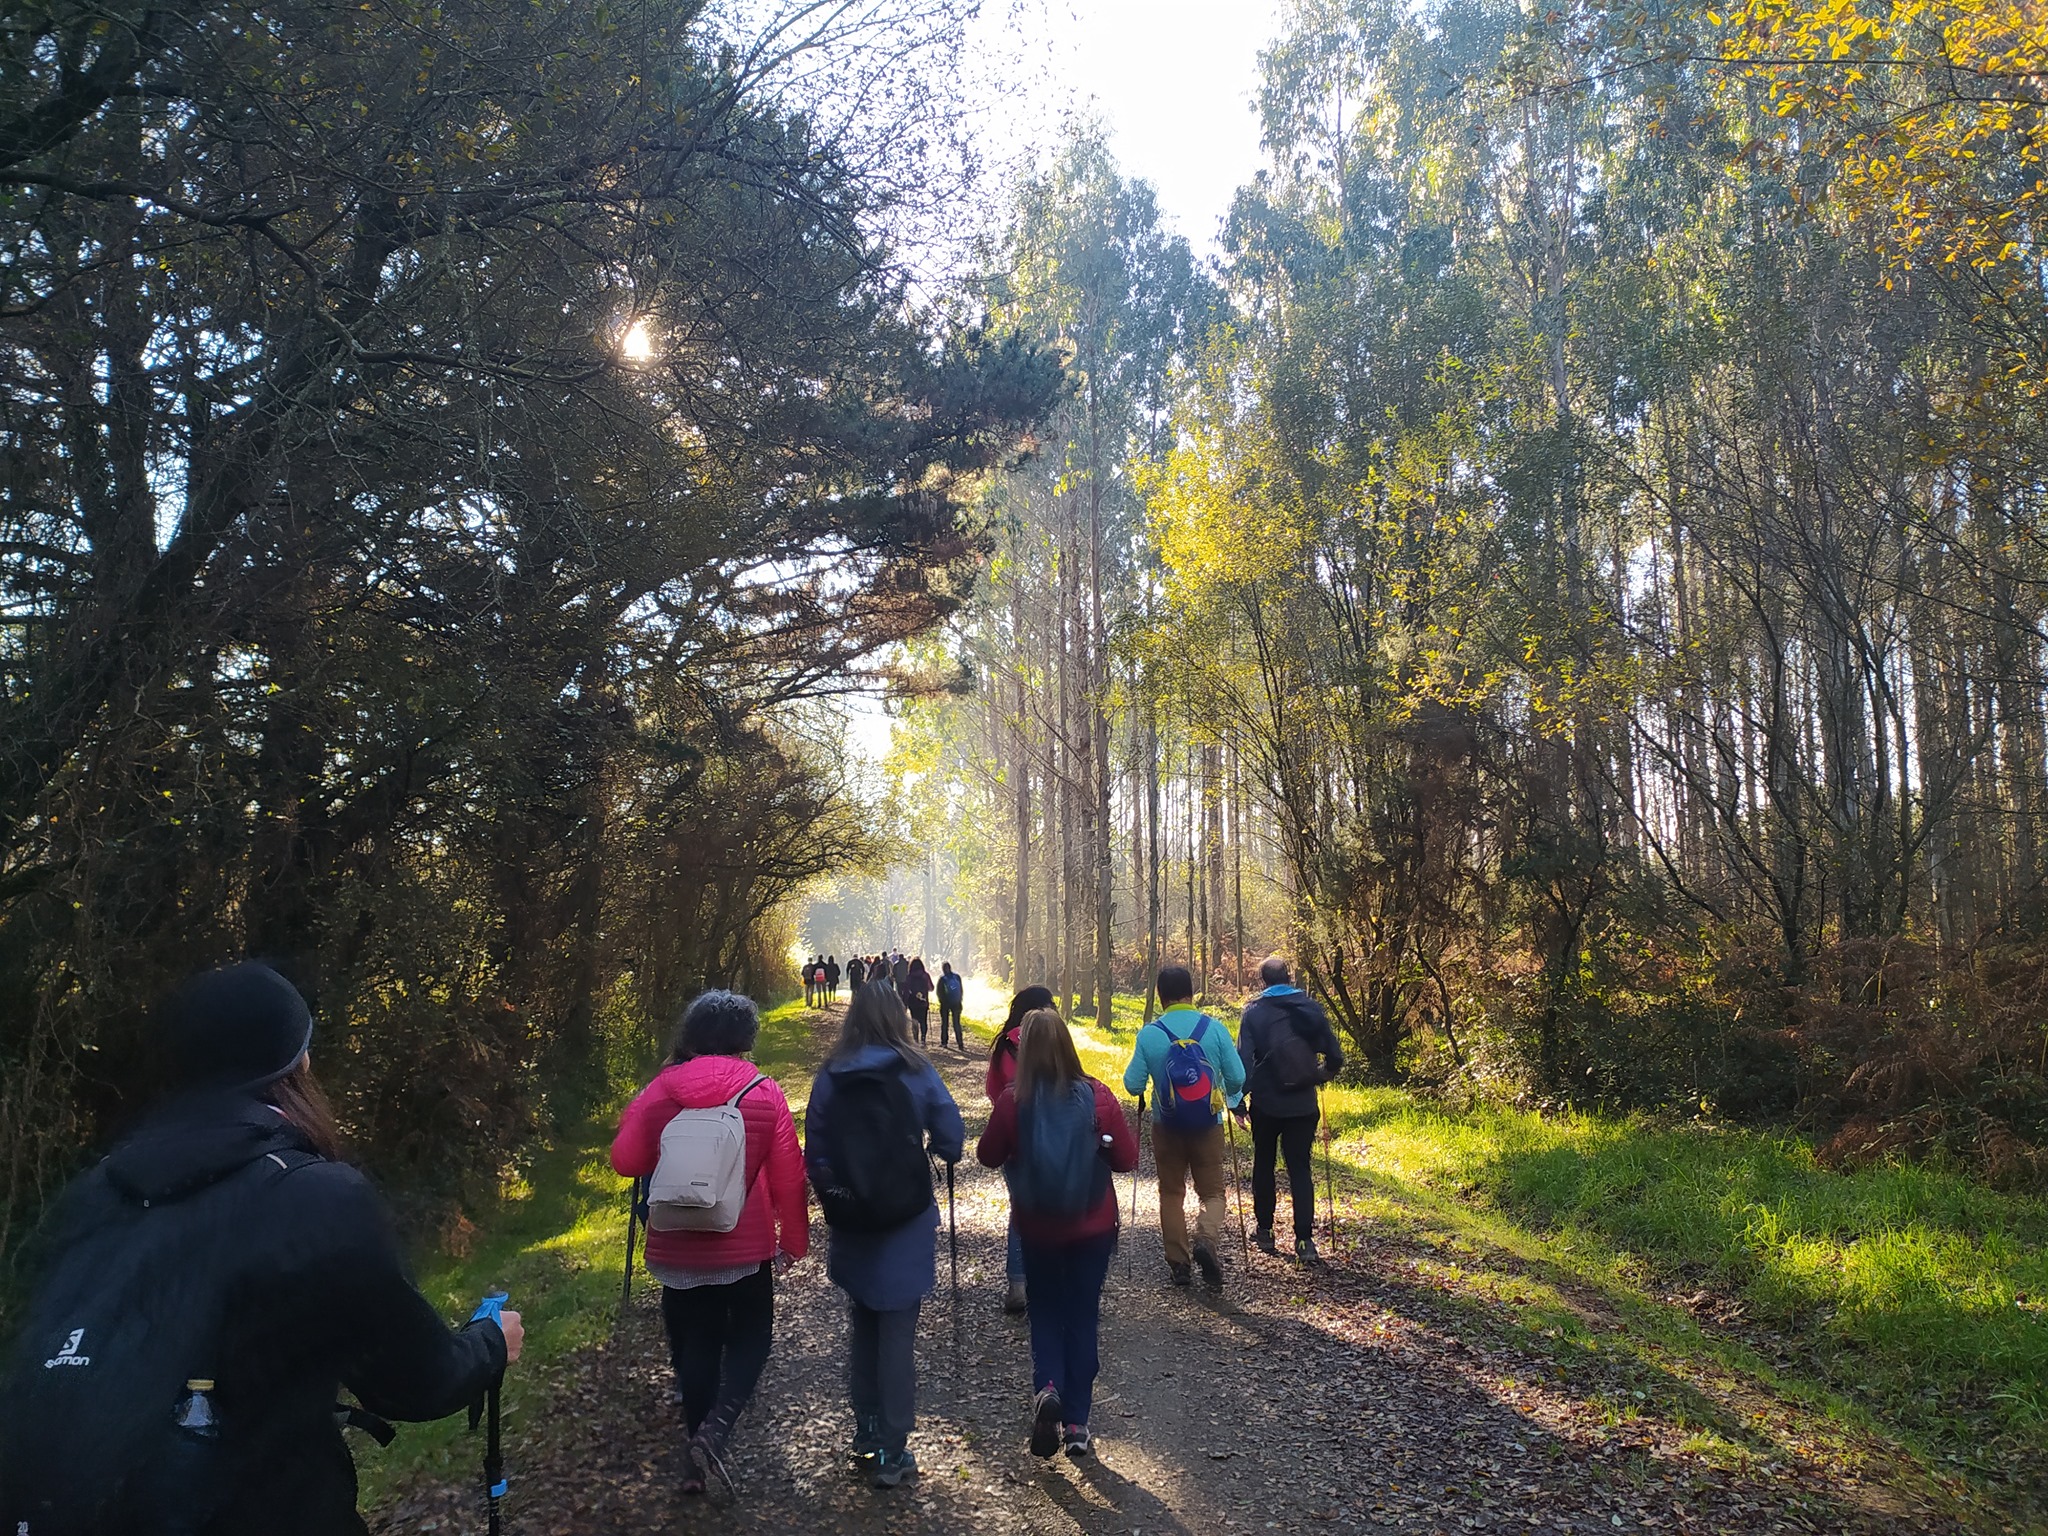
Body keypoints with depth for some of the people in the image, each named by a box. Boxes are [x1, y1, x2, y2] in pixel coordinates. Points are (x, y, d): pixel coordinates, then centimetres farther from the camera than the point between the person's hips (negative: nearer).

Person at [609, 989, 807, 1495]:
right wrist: (793, 1239, 4)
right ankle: (716, 1428, -5)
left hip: (678, 1247, 2)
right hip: (746, 1246, -2)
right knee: (750, 1335, 17)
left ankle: (698, 1458, 23)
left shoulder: (660, 1090, -6)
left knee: (695, 1343, 16)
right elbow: (788, 1177, -8)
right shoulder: (764, 1093, -10)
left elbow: (625, 1160, -4)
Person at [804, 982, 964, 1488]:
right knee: (898, 1337, 6)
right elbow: (951, 1142, -8)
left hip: (850, 1225, 3)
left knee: (862, 1329, 20)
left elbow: (815, 1155, -3)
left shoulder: (830, 1076, -5)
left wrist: (834, 1199, 11)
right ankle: (891, 1454, 11)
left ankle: (866, 1435, 32)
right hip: (906, 1227, -3)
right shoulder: (916, 1073, -10)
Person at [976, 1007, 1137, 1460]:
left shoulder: (1013, 1101, -16)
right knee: (1082, 1317, 14)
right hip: (1093, 1224, 0)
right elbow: (1126, 1158, -8)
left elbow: (988, 1156, -3)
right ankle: (1076, 1422, 18)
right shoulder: (1097, 1097, -15)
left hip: (1036, 1225, 0)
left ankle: (1047, 1386, -4)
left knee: (1045, 1312, 19)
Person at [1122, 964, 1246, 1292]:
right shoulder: (1215, 1029, -9)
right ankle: (1206, 1239, -14)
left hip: (1166, 1125, 0)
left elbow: (1133, 1085, -8)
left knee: (1171, 1192, 15)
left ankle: (1178, 1262, 15)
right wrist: (1232, 1099, 16)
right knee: (1212, 1190, 12)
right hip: (1208, 1124, 0)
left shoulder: (1148, 1035, -10)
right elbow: (1237, 1078, -6)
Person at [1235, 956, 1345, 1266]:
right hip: (1303, 1106, 1)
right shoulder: (1311, 1008, -2)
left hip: (1266, 1104, -1)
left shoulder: (1254, 1011, -8)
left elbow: (1244, 1059, -13)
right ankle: (1305, 1241, -4)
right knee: (1301, 1169, 5)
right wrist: (1318, 1077, 20)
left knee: (1263, 1165, 16)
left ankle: (1265, 1231, 23)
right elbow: (1335, 1057, 2)